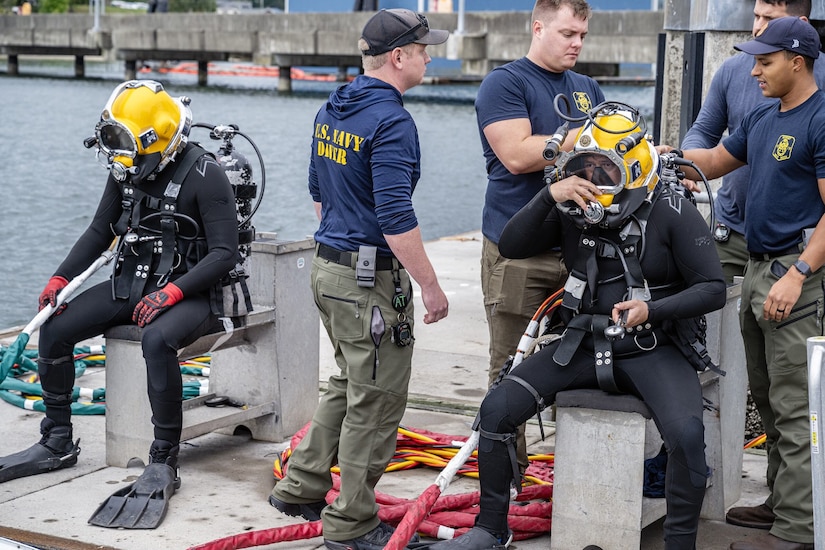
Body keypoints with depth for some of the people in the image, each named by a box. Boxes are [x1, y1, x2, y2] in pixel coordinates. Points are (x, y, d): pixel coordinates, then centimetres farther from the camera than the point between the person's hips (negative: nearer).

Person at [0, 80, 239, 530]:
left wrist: (172, 291, -27)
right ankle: (58, 444, 9)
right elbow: (100, 231, 14)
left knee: (156, 340, -38)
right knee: (54, 327, -8)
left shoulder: (203, 174, -17)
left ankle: (164, 462, -26)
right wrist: (61, 278, 1)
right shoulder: (127, 169, 4)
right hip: (129, 285, 7)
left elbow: (224, 253, -18)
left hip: (187, 294, -7)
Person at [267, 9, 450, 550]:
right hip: (371, 280, -9)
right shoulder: (391, 121, -19)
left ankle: (301, 489, 28)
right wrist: (431, 286, -17)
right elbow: (396, 217, -24)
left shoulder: (331, 111, 9)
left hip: (329, 265, 9)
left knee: (349, 386, 22)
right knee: (376, 402, 2)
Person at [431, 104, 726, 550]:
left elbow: (713, 289, -7)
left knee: (686, 434, -31)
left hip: (654, 350, -3)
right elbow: (511, 246, -5)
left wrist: (652, 310, -23)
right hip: (581, 344, 4)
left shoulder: (672, 213, -8)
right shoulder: (572, 212, 3)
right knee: (497, 409, -11)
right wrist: (549, 195, -19)